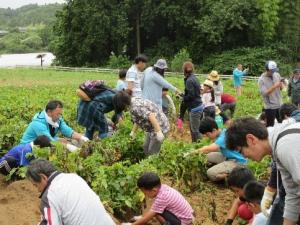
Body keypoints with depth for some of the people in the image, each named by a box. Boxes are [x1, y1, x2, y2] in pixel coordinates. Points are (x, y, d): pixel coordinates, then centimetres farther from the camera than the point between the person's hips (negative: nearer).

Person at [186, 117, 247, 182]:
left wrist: (191, 153, -28)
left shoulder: (224, 136, -26)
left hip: (237, 161, -10)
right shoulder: (223, 132, 3)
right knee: (209, 156, 9)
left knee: (211, 173, -21)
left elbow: (209, 149, -35)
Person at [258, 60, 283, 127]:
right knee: (270, 126, 3)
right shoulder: (261, 79, -13)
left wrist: (281, 85, -14)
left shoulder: (277, 75, 3)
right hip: (270, 107, -5)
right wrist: (274, 86, -27)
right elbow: (264, 93, -21)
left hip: (280, 105, 5)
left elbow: (281, 88, 10)